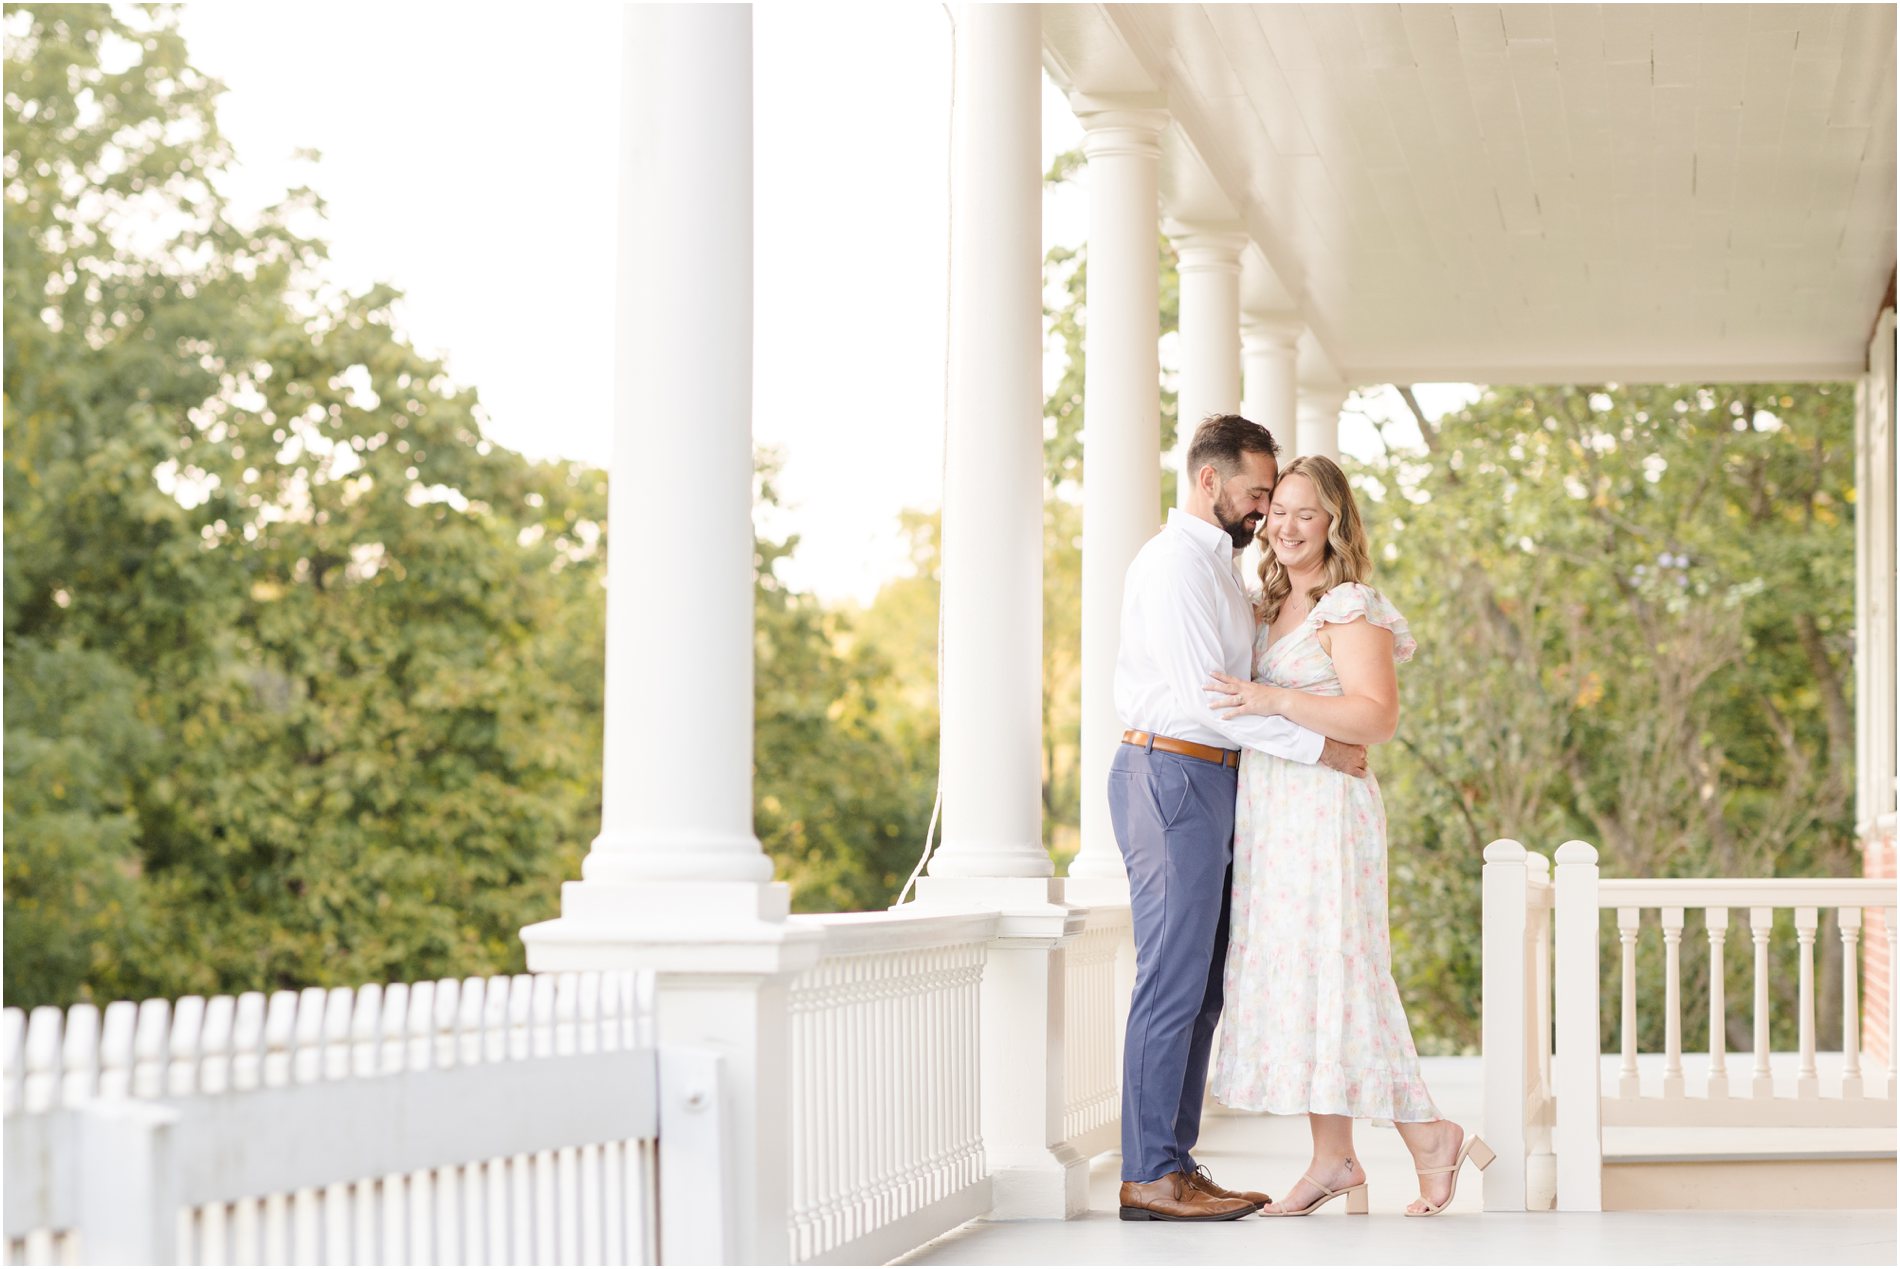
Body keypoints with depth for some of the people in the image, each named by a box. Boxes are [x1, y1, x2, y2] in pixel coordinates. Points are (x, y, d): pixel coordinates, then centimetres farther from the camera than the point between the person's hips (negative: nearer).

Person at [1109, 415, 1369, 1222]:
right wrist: (1320, 748, -15)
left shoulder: (1220, 570, 21)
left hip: (1207, 786, 10)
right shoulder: (1175, 563, -11)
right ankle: (1148, 1176, -8)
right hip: (1172, 773, -10)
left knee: (1201, 986, 9)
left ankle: (1175, 1162, 12)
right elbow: (1206, 693, -18)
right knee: (1173, 980, -10)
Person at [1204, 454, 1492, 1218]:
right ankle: (1333, 1161, 10)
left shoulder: (1350, 609, -8)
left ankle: (1429, 1138, 1)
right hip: (1267, 812, 8)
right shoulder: (1273, 609, 17)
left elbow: (1377, 717, -18)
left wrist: (1276, 702, -23)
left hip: (1323, 811, -8)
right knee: (1288, 983, 6)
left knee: (1331, 980, -10)